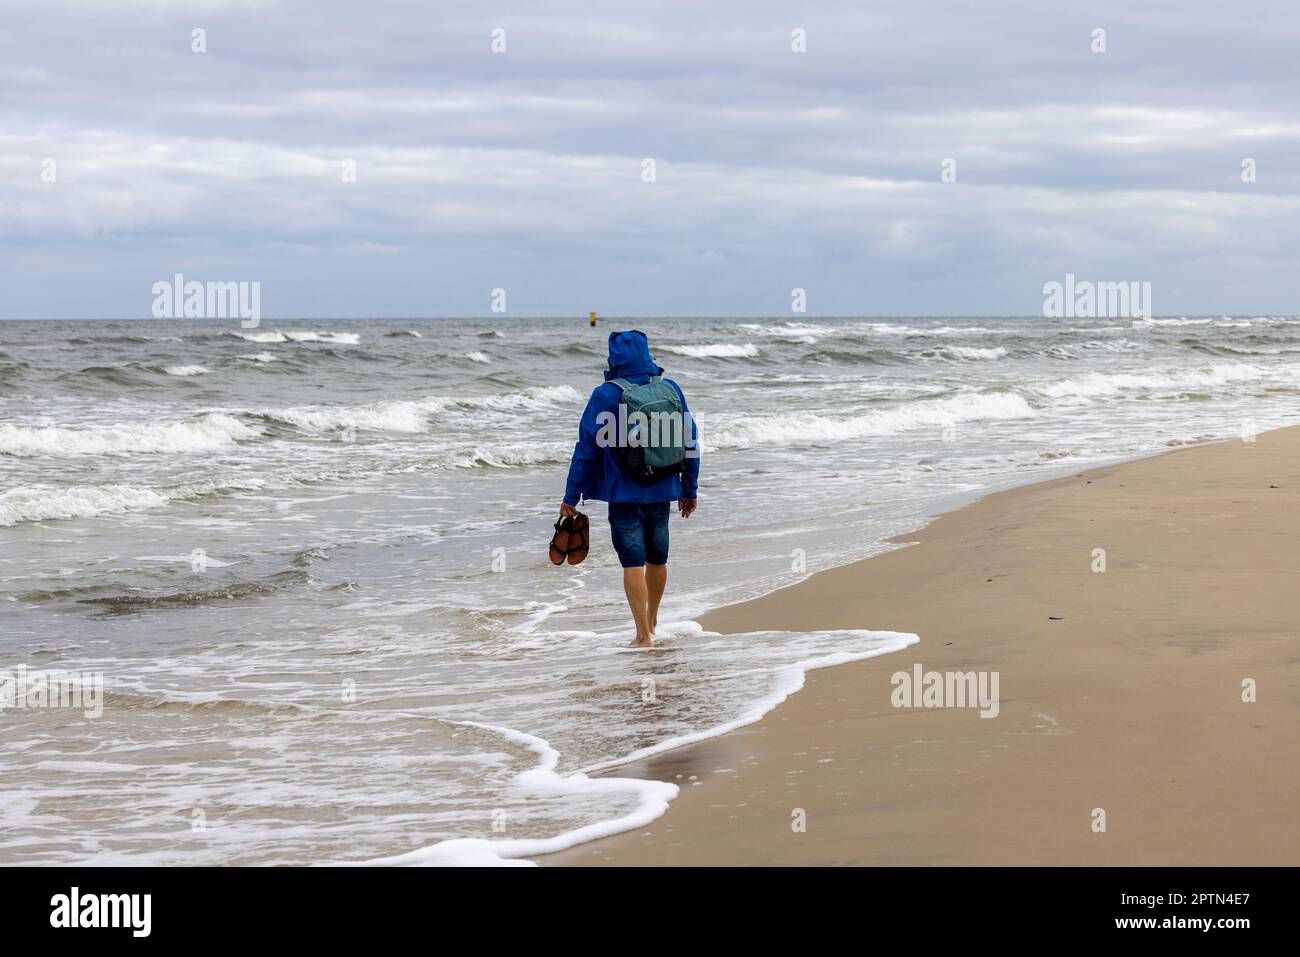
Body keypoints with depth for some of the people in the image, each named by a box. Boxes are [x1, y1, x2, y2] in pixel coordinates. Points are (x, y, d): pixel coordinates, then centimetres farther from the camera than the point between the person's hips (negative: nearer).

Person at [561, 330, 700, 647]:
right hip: (662, 491, 5)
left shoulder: (606, 395, -11)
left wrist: (572, 496, -3)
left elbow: (587, 448, -9)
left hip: (624, 493, -4)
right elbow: (689, 442, 8)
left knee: (633, 562, -2)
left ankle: (643, 635, -7)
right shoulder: (671, 389, 2)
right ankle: (651, 620, 38)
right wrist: (690, 490, 18)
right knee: (657, 558, 19)